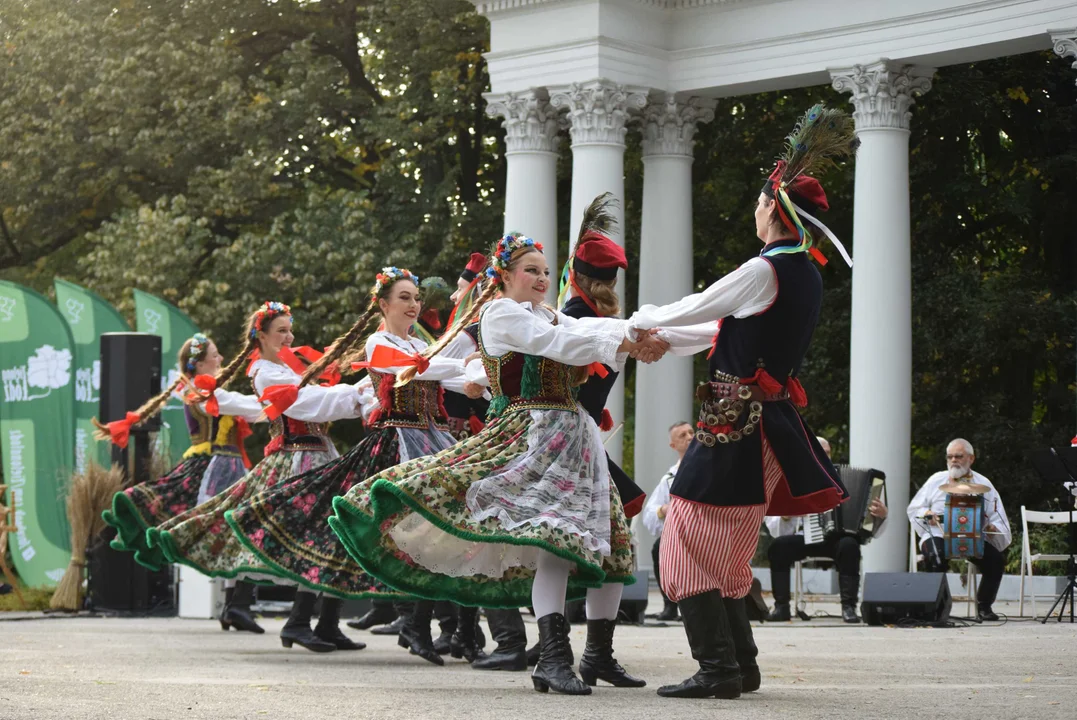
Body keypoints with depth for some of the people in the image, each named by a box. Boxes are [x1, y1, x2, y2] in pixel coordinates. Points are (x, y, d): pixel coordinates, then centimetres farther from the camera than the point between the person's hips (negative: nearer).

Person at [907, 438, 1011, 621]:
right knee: (935, 558, -35)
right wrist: (926, 514, -7)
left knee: (996, 559, -23)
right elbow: (913, 508, 16)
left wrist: (992, 528, -16)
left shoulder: (983, 484, 12)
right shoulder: (936, 480, 14)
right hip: (939, 535, -1)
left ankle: (984, 607, -4)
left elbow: (997, 518, 8)